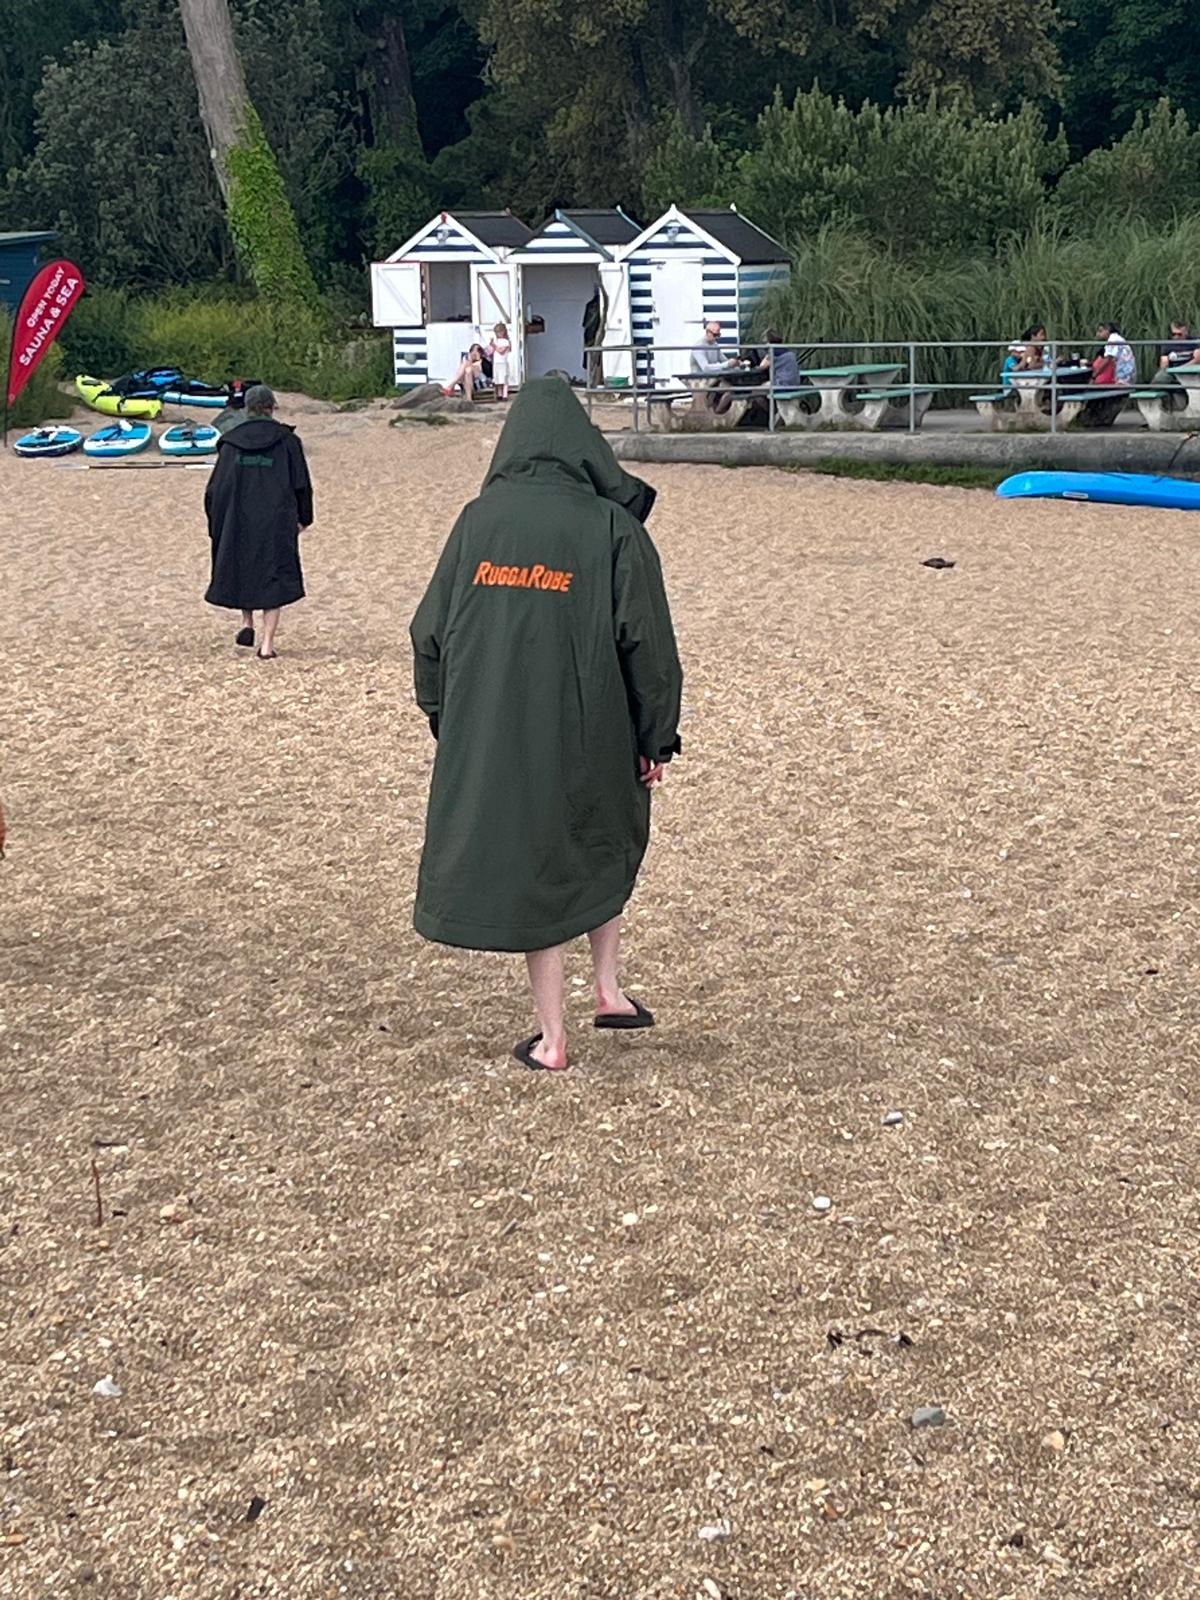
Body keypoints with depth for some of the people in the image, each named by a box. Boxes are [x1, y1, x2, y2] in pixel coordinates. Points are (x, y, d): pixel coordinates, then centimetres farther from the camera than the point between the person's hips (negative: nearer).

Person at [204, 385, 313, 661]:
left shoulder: (231, 442, 1)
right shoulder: (286, 441, -2)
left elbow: (215, 487, 1)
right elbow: (302, 485, 1)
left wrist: (216, 524, 11)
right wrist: (304, 518, 14)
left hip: (237, 522, 1)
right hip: (277, 524, -1)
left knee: (241, 570, 23)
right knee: (274, 579, 4)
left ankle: (247, 623, 12)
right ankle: (267, 643, -3)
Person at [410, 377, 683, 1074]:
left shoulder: (478, 520, -2)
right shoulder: (613, 527, -9)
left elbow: (431, 631, 3)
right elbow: (648, 644, -8)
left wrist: (447, 721, 15)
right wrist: (657, 741, 1)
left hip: (491, 739, 1)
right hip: (588, 735, -1)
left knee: (530, 865, 11)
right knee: (606, 845, 26)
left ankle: (552, 1037, 16)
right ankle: (609, 988, 25)